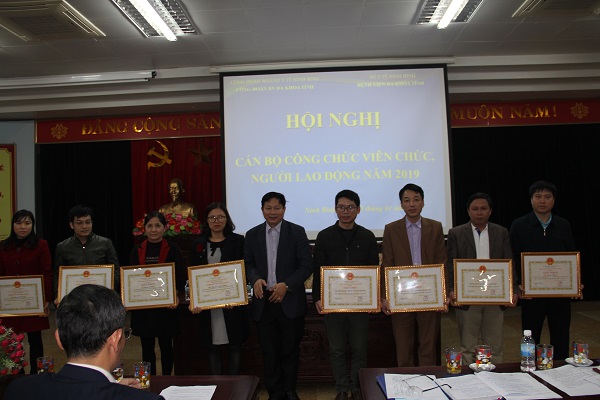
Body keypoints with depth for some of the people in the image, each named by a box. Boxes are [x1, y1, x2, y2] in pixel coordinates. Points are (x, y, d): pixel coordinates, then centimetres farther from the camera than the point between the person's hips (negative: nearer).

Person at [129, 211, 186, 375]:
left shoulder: (173, 250, -3)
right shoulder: (137, 251, 6)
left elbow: (181, 277, -4)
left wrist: (175, 297, -20)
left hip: (166, 308, -2)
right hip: (143, 308, 3)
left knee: (166, 346, 9)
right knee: (147, 347, 10)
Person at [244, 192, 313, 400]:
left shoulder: (297, 232, -1)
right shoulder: (252, 234, 7)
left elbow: (306, 265, -5)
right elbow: (248, 264, 8)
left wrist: (286, 285, -16)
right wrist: (255, 279, -14)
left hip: (290, 301, -2)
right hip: (263, 301, 2)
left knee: (290, 349, 9)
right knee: (269, 350, 9)